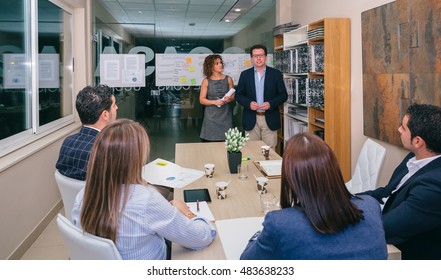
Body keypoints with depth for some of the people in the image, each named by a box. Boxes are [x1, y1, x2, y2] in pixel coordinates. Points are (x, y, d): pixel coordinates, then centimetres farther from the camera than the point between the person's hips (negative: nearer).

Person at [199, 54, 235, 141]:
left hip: (226, 116, 1)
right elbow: (202, 100, 0)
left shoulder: (228, 79, 6)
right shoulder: (206, 81, 1)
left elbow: (233, 96, 10)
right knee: (210, 141, -6)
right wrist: (214, 102, -15)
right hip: (211, 117, -1)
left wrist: (229, 99, -13)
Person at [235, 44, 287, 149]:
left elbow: (283, 95, 3)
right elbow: (238, 95, 7)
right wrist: (249, 103, -12)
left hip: (270, 119, -1)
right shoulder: (245, 74, 6)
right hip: (251, 120, 1)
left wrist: (270, 104, -14)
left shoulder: (276, 74, 3)